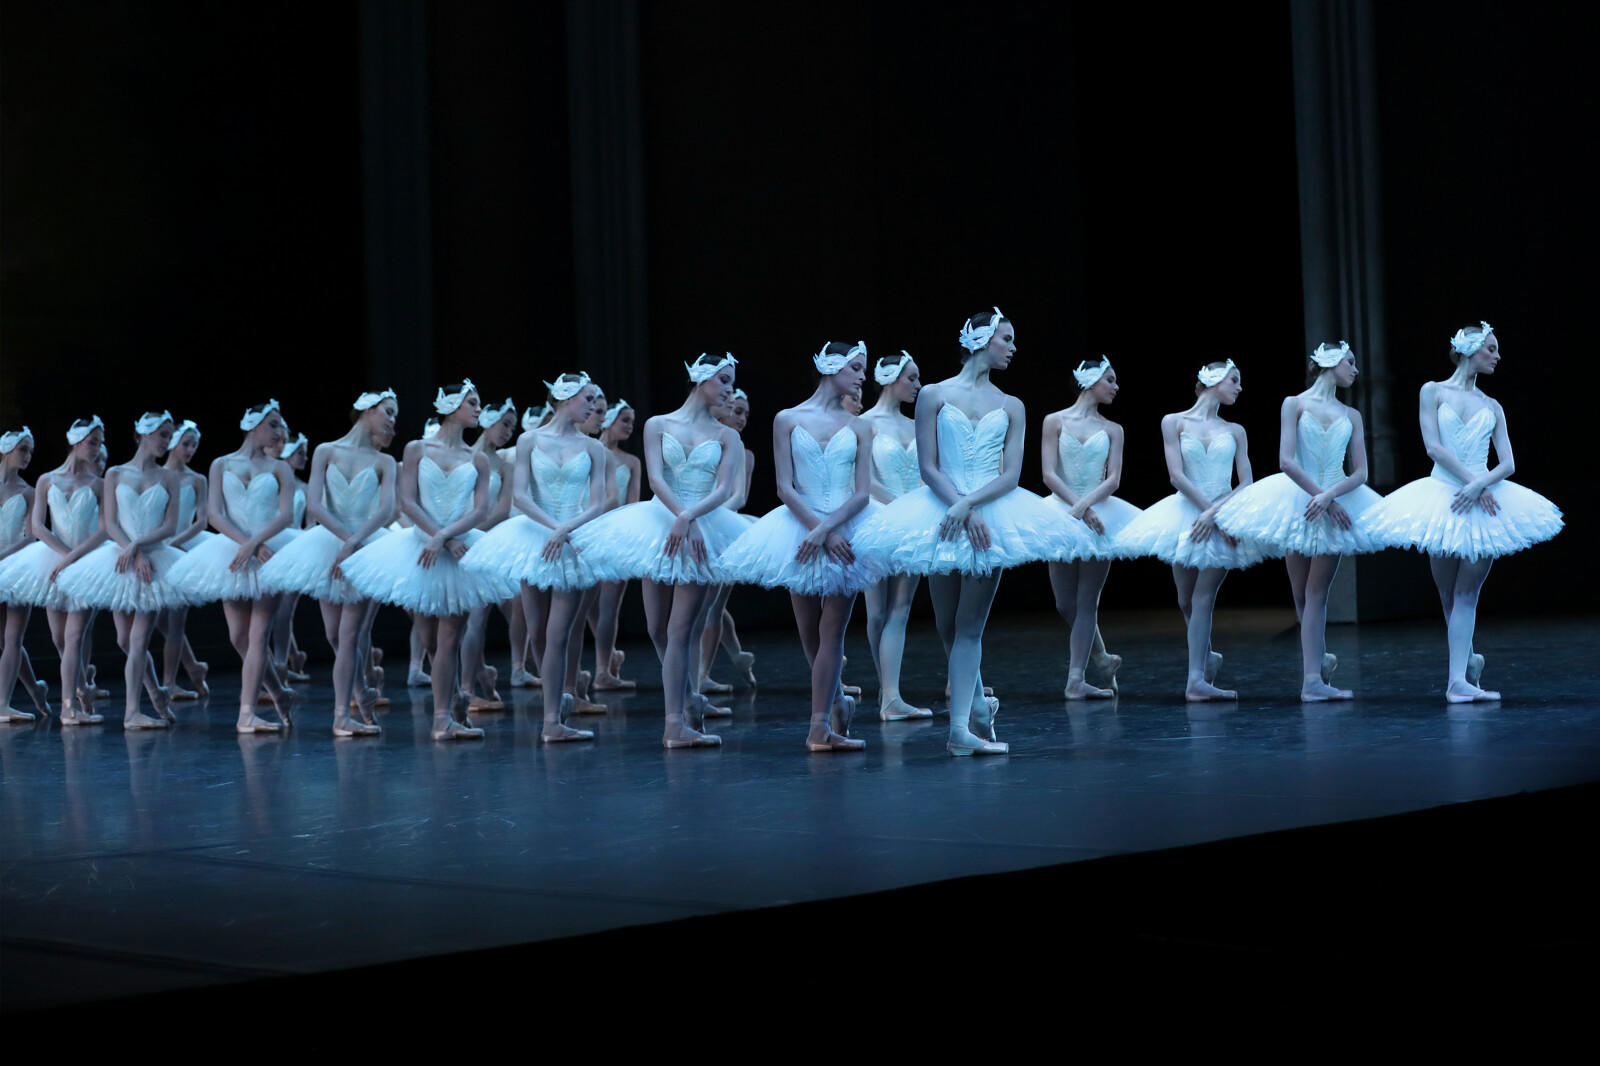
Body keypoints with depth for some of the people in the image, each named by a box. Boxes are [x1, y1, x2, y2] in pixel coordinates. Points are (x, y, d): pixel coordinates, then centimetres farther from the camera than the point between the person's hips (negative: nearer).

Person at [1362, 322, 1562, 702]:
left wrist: (1481, 484, -15)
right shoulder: (1433, 392, 4)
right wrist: (1472, 481, -14)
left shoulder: (1492, 407, 13)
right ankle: (1469, 661, 22)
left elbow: (1507, 464, 4)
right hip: (1442, 499, -2)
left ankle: (1458, 679, -9)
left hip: (1483, 503, 2)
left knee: (1466, 594, -5)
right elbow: (1434, 447, -7)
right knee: (1448, 595, 4)